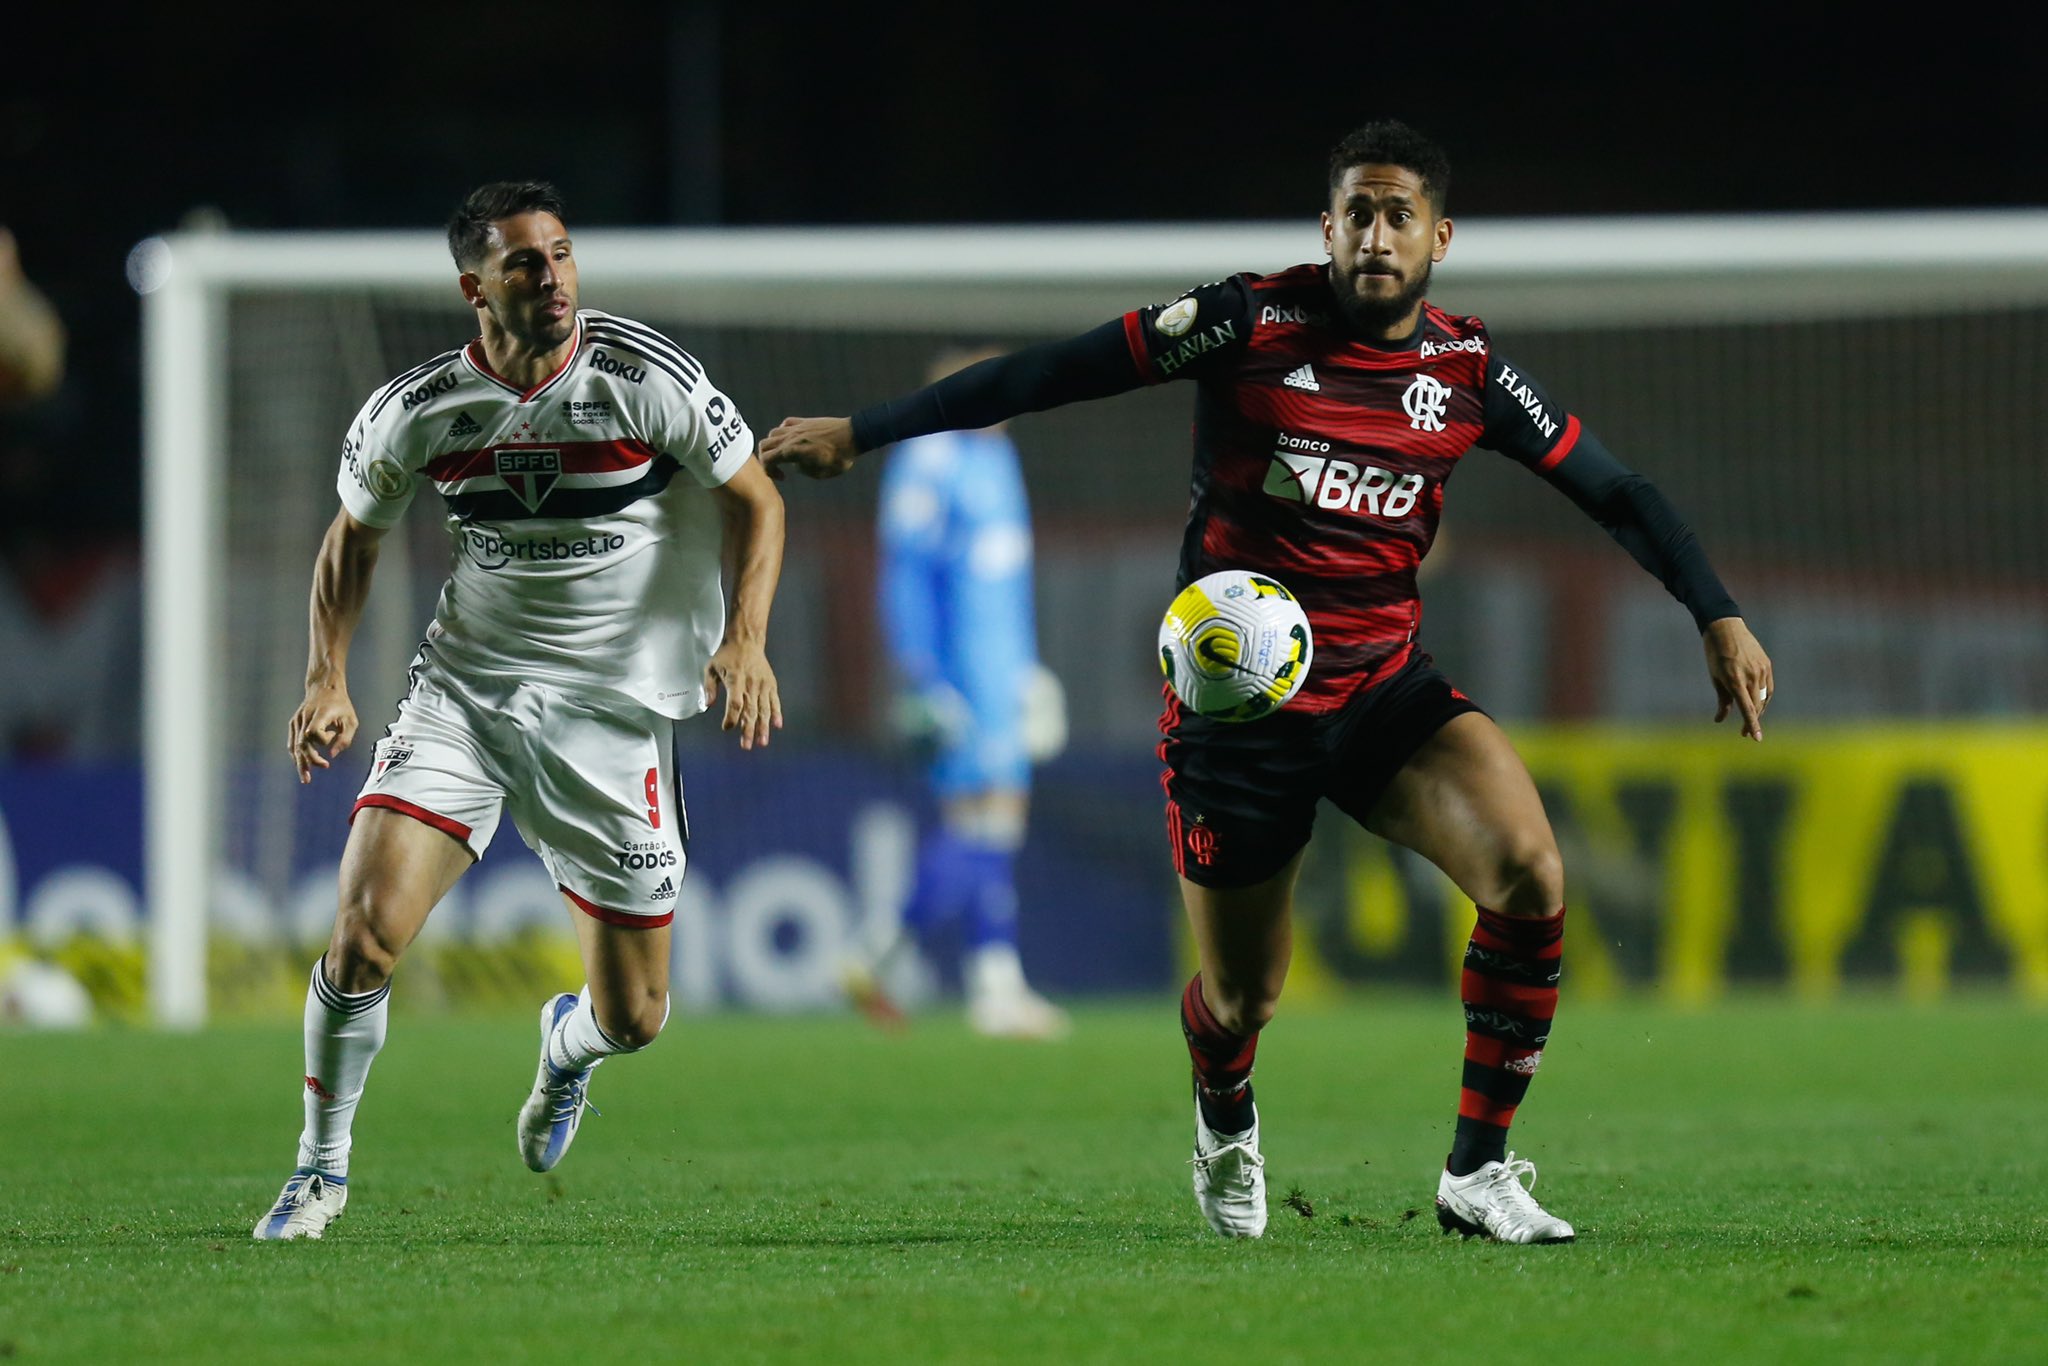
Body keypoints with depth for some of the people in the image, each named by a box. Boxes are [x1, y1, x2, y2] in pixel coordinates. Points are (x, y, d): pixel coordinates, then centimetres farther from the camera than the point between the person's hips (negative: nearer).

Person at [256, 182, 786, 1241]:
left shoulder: (644, 378, -12)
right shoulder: (412, 413, -5)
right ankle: (322, 1168, 4)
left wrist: (744, 638, -15)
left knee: (632, 1019, 4)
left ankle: (568, 1044, 44)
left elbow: (754, 500, 0)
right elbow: (354, 534, 13)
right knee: (365, 932, -19)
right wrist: (327, 677, 0)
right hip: (462, 689, 1)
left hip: (614, 710, -1)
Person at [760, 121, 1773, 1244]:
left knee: (1528, 869, -24)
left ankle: (1478, 1172, -11)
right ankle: (1224, 1129, 46)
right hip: (1233, 703, -2)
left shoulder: (1468, 370, 0)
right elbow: (1051, 374, -8)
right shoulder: (1252, 325, -10)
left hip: (1384, 689, 2)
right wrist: (860, 433, -9)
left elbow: (1611, 491, 8)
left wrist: (1720, 619, -1)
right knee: (1241, 999, 6)